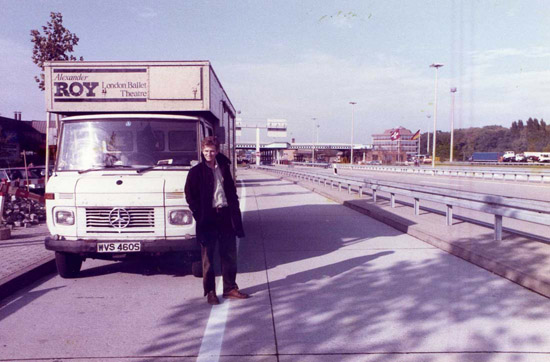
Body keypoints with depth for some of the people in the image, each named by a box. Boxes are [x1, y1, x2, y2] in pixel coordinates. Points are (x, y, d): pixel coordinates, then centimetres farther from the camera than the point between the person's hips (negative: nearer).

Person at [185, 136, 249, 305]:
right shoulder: (196, 172, -2)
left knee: (229, 254, 9)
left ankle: (230, 288, 21)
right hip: (208, 218, -4)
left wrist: (235, 212, 5)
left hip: (226, 215, 4)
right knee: (208, 257, 5)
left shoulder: (224, 168, 10)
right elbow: (190, 195, -2)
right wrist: (200, 215, -8)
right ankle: (210, 292, 15)